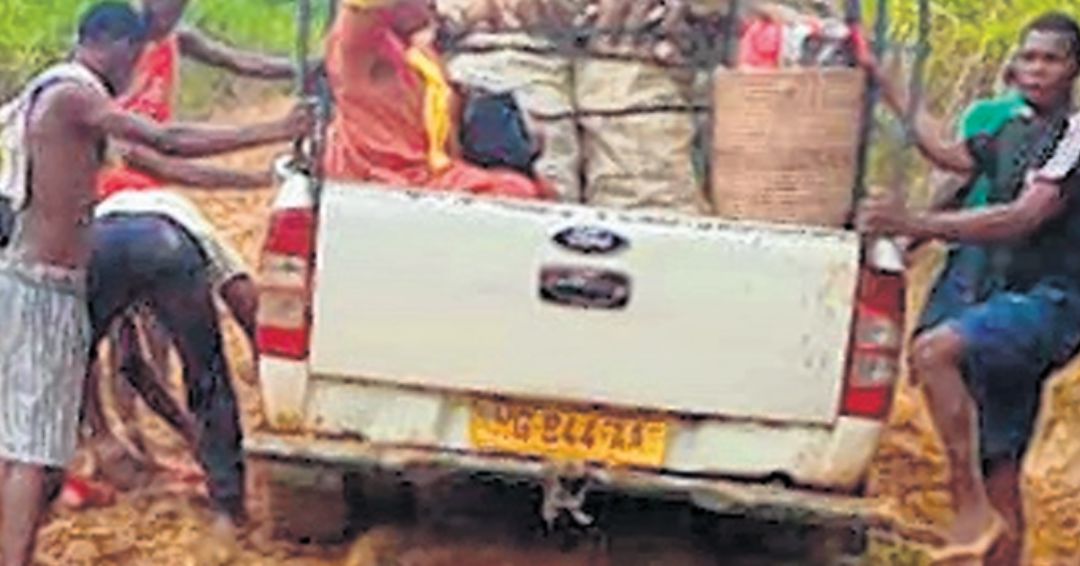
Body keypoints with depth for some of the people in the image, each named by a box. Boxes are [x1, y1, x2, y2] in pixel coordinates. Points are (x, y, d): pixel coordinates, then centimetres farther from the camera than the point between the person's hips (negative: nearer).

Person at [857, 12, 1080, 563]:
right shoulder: (1016, 130, 15)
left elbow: (1022, 219, -24)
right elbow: (947, 153, 30)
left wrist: (914, 224, -32)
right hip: (1008, 301, 9)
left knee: (932, 349, -32)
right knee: (997, 462, 9)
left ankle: (972, 507, -28)